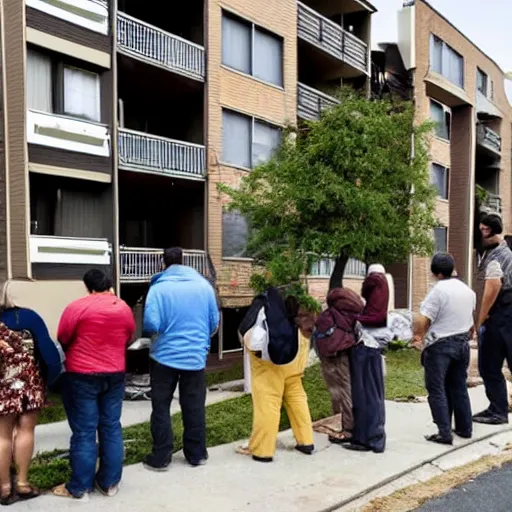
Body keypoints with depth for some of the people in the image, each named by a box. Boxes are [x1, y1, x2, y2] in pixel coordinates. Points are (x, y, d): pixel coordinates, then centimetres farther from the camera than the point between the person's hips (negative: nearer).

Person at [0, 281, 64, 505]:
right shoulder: (28, 317, -12)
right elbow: (49, 352, -14)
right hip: (29, 385, -2)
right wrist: (52, 380, -1)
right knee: (25, 431, 12)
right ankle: (22, 483, 18)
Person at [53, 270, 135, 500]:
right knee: (111, 428, 11)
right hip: (115, 374, 4)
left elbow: (63, 339, -2)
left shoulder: (77, 307, -12)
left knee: (84, 431, 2)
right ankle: (109, 483, 18)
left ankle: (79, 488, 11)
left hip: (82, 375, -4)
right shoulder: (124, 308, 3)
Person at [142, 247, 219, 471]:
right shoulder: (204, 285, 0)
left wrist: (162, 332, 6)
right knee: (194, 408, 13)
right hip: (196, 356, 3)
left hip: (165, 356, -2)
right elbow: (214, 323, 6)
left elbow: (151, 325, -18)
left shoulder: (158, 288, -11)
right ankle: (197, 454, 21)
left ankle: (160, 458, 12)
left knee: (161, 407, 9)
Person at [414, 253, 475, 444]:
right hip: (462, 343, 7)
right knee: (459, 387, 17)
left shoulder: (438, 290, -18)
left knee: (437, 390, 0)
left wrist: (419, 333, -2)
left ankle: (444, 433, -1)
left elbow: (422, 322, -20)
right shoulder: (468, 290, 7)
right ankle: (465, 428, 24)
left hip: (440, 346, -7)